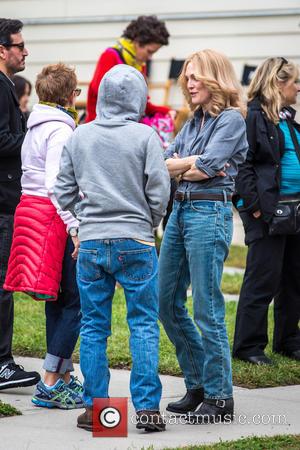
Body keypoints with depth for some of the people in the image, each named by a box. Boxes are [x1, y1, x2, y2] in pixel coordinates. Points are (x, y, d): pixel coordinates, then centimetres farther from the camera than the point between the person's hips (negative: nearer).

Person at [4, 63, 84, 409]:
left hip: (30, 209, 10)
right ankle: (50, 385, -8)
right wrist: (75, 226, -23)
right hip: (54, 217, -10)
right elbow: (55, 184, -21)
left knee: (58, 299, 16)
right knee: (74, 301, -6)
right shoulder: (60, 130, -12)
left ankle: (64, 375, 22)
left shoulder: (35, 127, 16)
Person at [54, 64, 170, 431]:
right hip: (135, 242, -3)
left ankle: (94, 408, 11)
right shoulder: (145, 136, -8)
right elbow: (158, 191, -8)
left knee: (93, 328, 9)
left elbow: (64, 192, 6)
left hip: (91, 242, 3)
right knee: (143, 325, 4)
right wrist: (148, 223, 10)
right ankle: (147, 408, 1)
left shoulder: (79, 136, 2)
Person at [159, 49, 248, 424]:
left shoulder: (231, 119, -6)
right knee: (167, 303, 9)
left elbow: (207, 167, -16)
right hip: (180, 210, 9)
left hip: (209, 213, -9)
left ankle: (219, 398, 1)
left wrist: (178, 166, -2)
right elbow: (164, 163, 8)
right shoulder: (193, 122, 18)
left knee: (207, 309, -7)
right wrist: (192, 163, -8)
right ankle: (198, 385, 20)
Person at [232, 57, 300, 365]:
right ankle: (248, 346, 3)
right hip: (267, 210, -9)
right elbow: (243, 164, -14)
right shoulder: (253, 116, -9)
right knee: (263, 280, -5)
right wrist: (254, 206, -19)